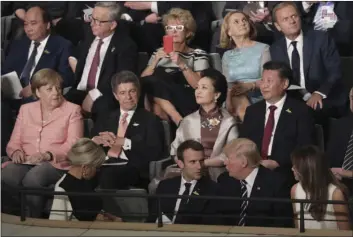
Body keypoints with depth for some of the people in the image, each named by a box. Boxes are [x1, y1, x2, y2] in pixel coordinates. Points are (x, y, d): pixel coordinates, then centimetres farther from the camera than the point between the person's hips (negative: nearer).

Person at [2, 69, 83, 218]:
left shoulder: (72, 110, 7)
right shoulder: (25, 109, 20)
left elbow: (73, 145, -4)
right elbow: (14, 141, 17)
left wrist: (48, 155, -19)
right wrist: (16, 151, -8)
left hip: (56, 164, -3)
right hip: (26, 162, 3)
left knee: (32, 178, -36)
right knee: (6, 176, -31)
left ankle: (33, 219, -21)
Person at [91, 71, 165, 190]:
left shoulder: (150, 120, 13)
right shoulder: (105, 118, 26)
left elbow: (156, 151, -3)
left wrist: (123, 142, -10)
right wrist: (97, 140, -5)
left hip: (133, 169, -3)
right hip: (105, 165, 3)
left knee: (108, 175, -39)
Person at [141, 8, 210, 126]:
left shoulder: (198, 54, 11)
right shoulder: (159, 53, 21)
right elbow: (142, 82, 8)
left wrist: (182, 64, -15)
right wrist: (155, 61, -7)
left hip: (188, 105, -3)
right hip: (163, 104, 3)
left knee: (154, 81, -26)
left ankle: (177, 119, -24)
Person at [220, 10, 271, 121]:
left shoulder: (263, 48, 8)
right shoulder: (227, 56, 19)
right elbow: (226, 84, 8)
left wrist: (250, 85, -24)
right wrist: (229, 100, -16)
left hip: (258, 101, -2)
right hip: (237, 101, 2)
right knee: (238, 98, -33)